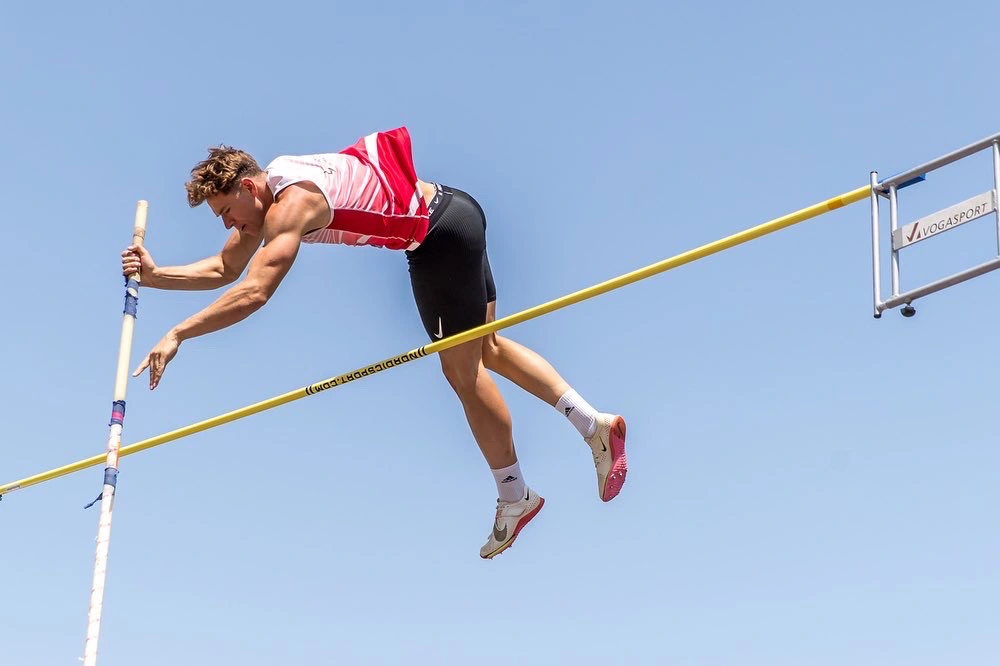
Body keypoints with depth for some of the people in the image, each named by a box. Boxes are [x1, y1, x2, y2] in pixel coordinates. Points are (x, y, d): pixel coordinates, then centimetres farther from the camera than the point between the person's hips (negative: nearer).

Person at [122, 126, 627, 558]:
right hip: (450, 214, 10)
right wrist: (154, 275, -4)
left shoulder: (291, 203, -25)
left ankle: (515, 497, 13)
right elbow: (224, 269, 9)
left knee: (462, 368, 1)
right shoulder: (262, 195, 4)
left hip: (441, 232, -10)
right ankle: (595, 424, 21)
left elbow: (254, 292, -36)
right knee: (486, 349, 19)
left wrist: (177, 335, -35)